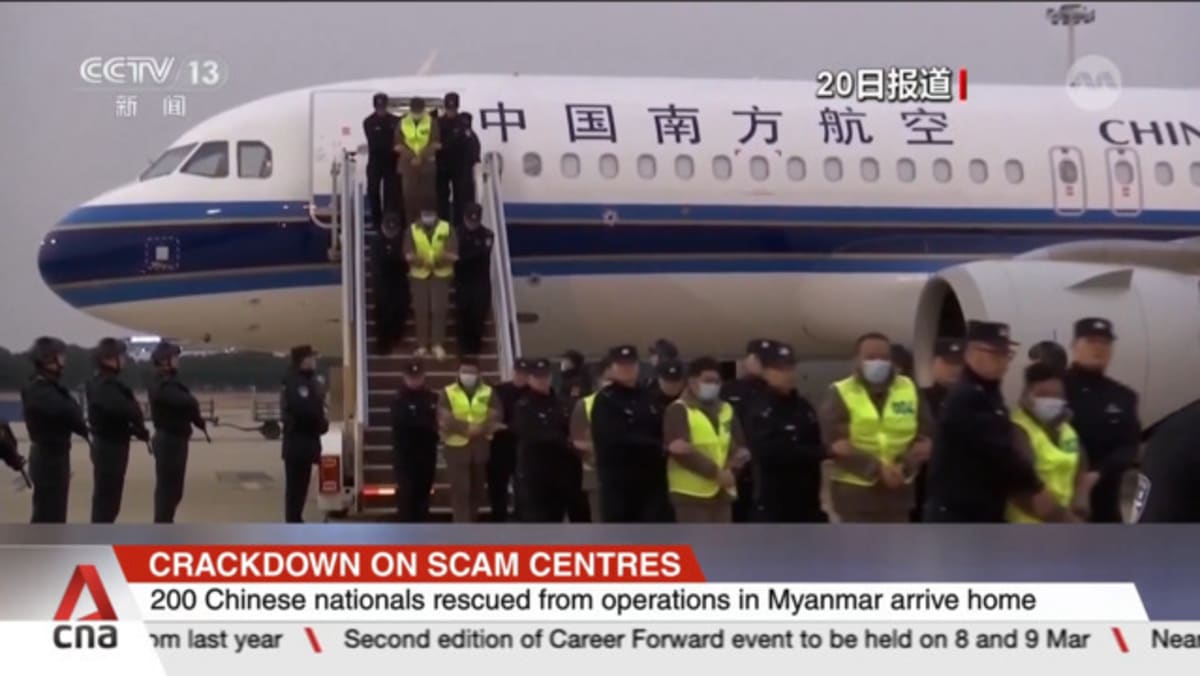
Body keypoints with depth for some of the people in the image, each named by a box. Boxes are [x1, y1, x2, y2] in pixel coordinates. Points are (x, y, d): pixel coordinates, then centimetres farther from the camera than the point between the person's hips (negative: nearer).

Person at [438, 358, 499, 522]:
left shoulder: (488, 393, 5)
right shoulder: (448, 393, 0)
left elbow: (493, 420, -4)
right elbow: (445, 422, -9)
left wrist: (476, 430, -18)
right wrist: (470, 428, -15)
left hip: (481, 448, 3)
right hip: (456, 448, -3)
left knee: (477, 491, 11)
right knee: (460, 491, -7)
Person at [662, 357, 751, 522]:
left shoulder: (726, 410, 15)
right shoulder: (679, 410, -6)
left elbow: (739, 447, 18)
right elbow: (679, 449, -16)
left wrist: (740, 455, -6)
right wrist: (715, 471, -17)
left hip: (722, 492, 7)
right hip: (691, 492, -7)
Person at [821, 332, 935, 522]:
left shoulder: (910, 390, 7)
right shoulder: (841, 395, -3)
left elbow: (925, 437, 3)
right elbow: (837, 445, -11)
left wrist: (904, 466, -16)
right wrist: (876, 468, -21)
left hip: (898, 490, 3)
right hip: (855, 490, -3)